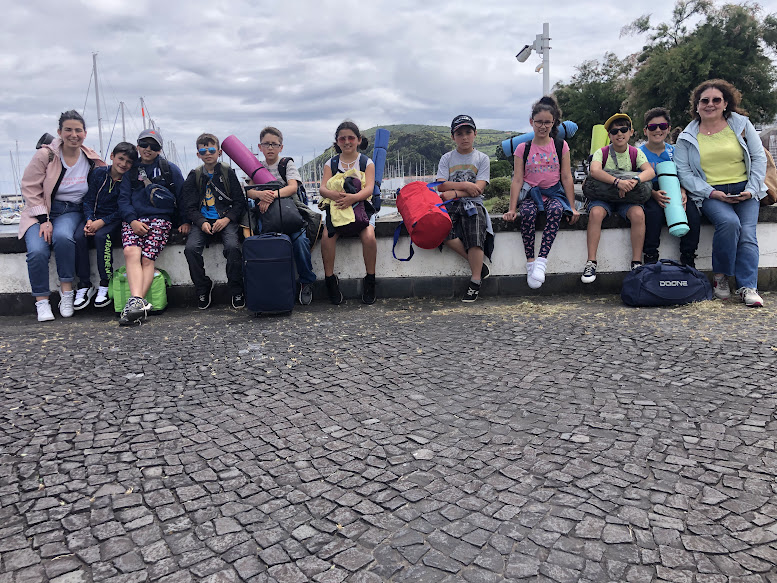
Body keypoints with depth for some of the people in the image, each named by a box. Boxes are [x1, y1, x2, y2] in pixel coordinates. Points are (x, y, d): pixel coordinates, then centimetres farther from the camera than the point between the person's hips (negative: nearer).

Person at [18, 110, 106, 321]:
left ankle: (66, 291, -21)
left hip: (72, 211, 1)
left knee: (63, 236, -34)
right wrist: (44, 219, -13)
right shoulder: (45, 155, -4)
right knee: (37, 251, -26)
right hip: (40, 210, 0)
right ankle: (41, 301, -10)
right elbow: (30, 188, -3)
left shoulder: (92, 159, 3)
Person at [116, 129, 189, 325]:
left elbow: (182, 197, 15)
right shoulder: (131, 171, 20)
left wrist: (186, 221, 3)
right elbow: (123, 199, 12)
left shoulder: (170, 169, 16)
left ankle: (135, 303, -33)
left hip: (161, 219, -1)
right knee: (131, 252, -28)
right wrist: (132, 220, -6)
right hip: (134, 220, 1)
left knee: (147, 258, -24)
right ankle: (138, 302, -42)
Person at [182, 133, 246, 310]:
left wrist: (226, 219, -12)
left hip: (226, 220, -2)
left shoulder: (228, 173, 7)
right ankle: (203, 288, -4)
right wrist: (201, 222, -12)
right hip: (203, 221, 2)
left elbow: (240, 202, 4)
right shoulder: (194, 177, 11)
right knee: (191, 248, -25)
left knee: (232, 246, -30)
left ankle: (237, 291, -12)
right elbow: (190, 207, 8)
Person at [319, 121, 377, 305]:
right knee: (327, 237, -28)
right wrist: (334, 194, -26)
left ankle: (370, 281, -14)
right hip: (336, 207, 2)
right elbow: (322, 188, -1)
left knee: (369, 236, -31)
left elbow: (369, 188, -8)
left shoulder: (367, 163, 8)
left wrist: (353, 197, -30)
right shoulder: (331, 163, 13)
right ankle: (330, 280, -13)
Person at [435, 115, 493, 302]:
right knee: (444, 232, -30)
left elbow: (478, 189, -1)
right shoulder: (447, 158, 14)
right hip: (451, 206, 1)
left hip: (473, 204, -1)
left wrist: (454, 192, -9)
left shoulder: (482, 159, 11)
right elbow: (441, 185, 0)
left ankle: (475, 282, -19)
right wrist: (465, 185, -9)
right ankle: (480, 266, -16)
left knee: (475, 236, -30)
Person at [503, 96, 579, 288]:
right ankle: (530, 262, -30)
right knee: (528, 212, -35)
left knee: (556, 210, -35)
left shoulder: (561, 146, 8)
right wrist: (512, 209, -8)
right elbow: (517, 180, 1)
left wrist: (573, 207, -1)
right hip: (531, 193, 0)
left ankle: (541, 260, -39)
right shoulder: (523, 148, 6)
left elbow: (567, 178, 5)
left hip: (554, 193, 0)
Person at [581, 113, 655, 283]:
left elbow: (650, 171, -11)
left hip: (627, 198, 1)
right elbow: (594, 171, -22)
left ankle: (636, 262, -20)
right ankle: (591, 263, -29)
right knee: (596, 212, -33)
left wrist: (635, 180, -34)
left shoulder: (636, 153, 5)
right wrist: (617, 181, -37)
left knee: (638, 213, -30)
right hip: (603, 196, -1)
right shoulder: (601, 152, 0)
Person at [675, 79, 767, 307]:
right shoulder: (687, 137, 6)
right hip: (710, 194, -2)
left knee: (747, 232, -21)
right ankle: (720, 276, -13)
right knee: (729, 222, -30)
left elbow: (759, 158, 9)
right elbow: (684, 172, -1)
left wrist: (751, 189, -5)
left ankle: (748, 287, -19)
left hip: (744, 191, 2)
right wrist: (712, 193, -13)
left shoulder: (741, 124, 9)